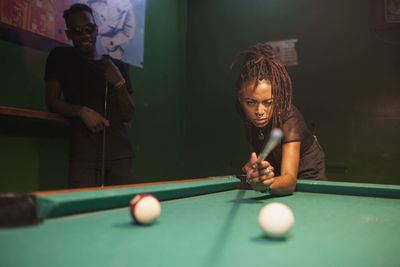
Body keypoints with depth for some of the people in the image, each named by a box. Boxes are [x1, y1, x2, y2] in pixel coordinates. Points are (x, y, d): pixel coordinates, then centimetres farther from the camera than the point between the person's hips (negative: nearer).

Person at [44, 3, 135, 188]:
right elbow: (52, 101, 5)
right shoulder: (60, 57, 9)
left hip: (120, 153, 2)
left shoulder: (119, 67, 14)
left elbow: (128, 115, 9)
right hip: (83, 153, -2)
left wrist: (119, 82, -6)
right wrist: (82, 111, -12)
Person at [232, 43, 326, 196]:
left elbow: (290, 180, -46)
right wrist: (255, 162, -13)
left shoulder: (289, 120, -35)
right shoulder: (244, 108, -20)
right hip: (275, 170, 4)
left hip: (306, 174, -4)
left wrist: (266, 184, -65)